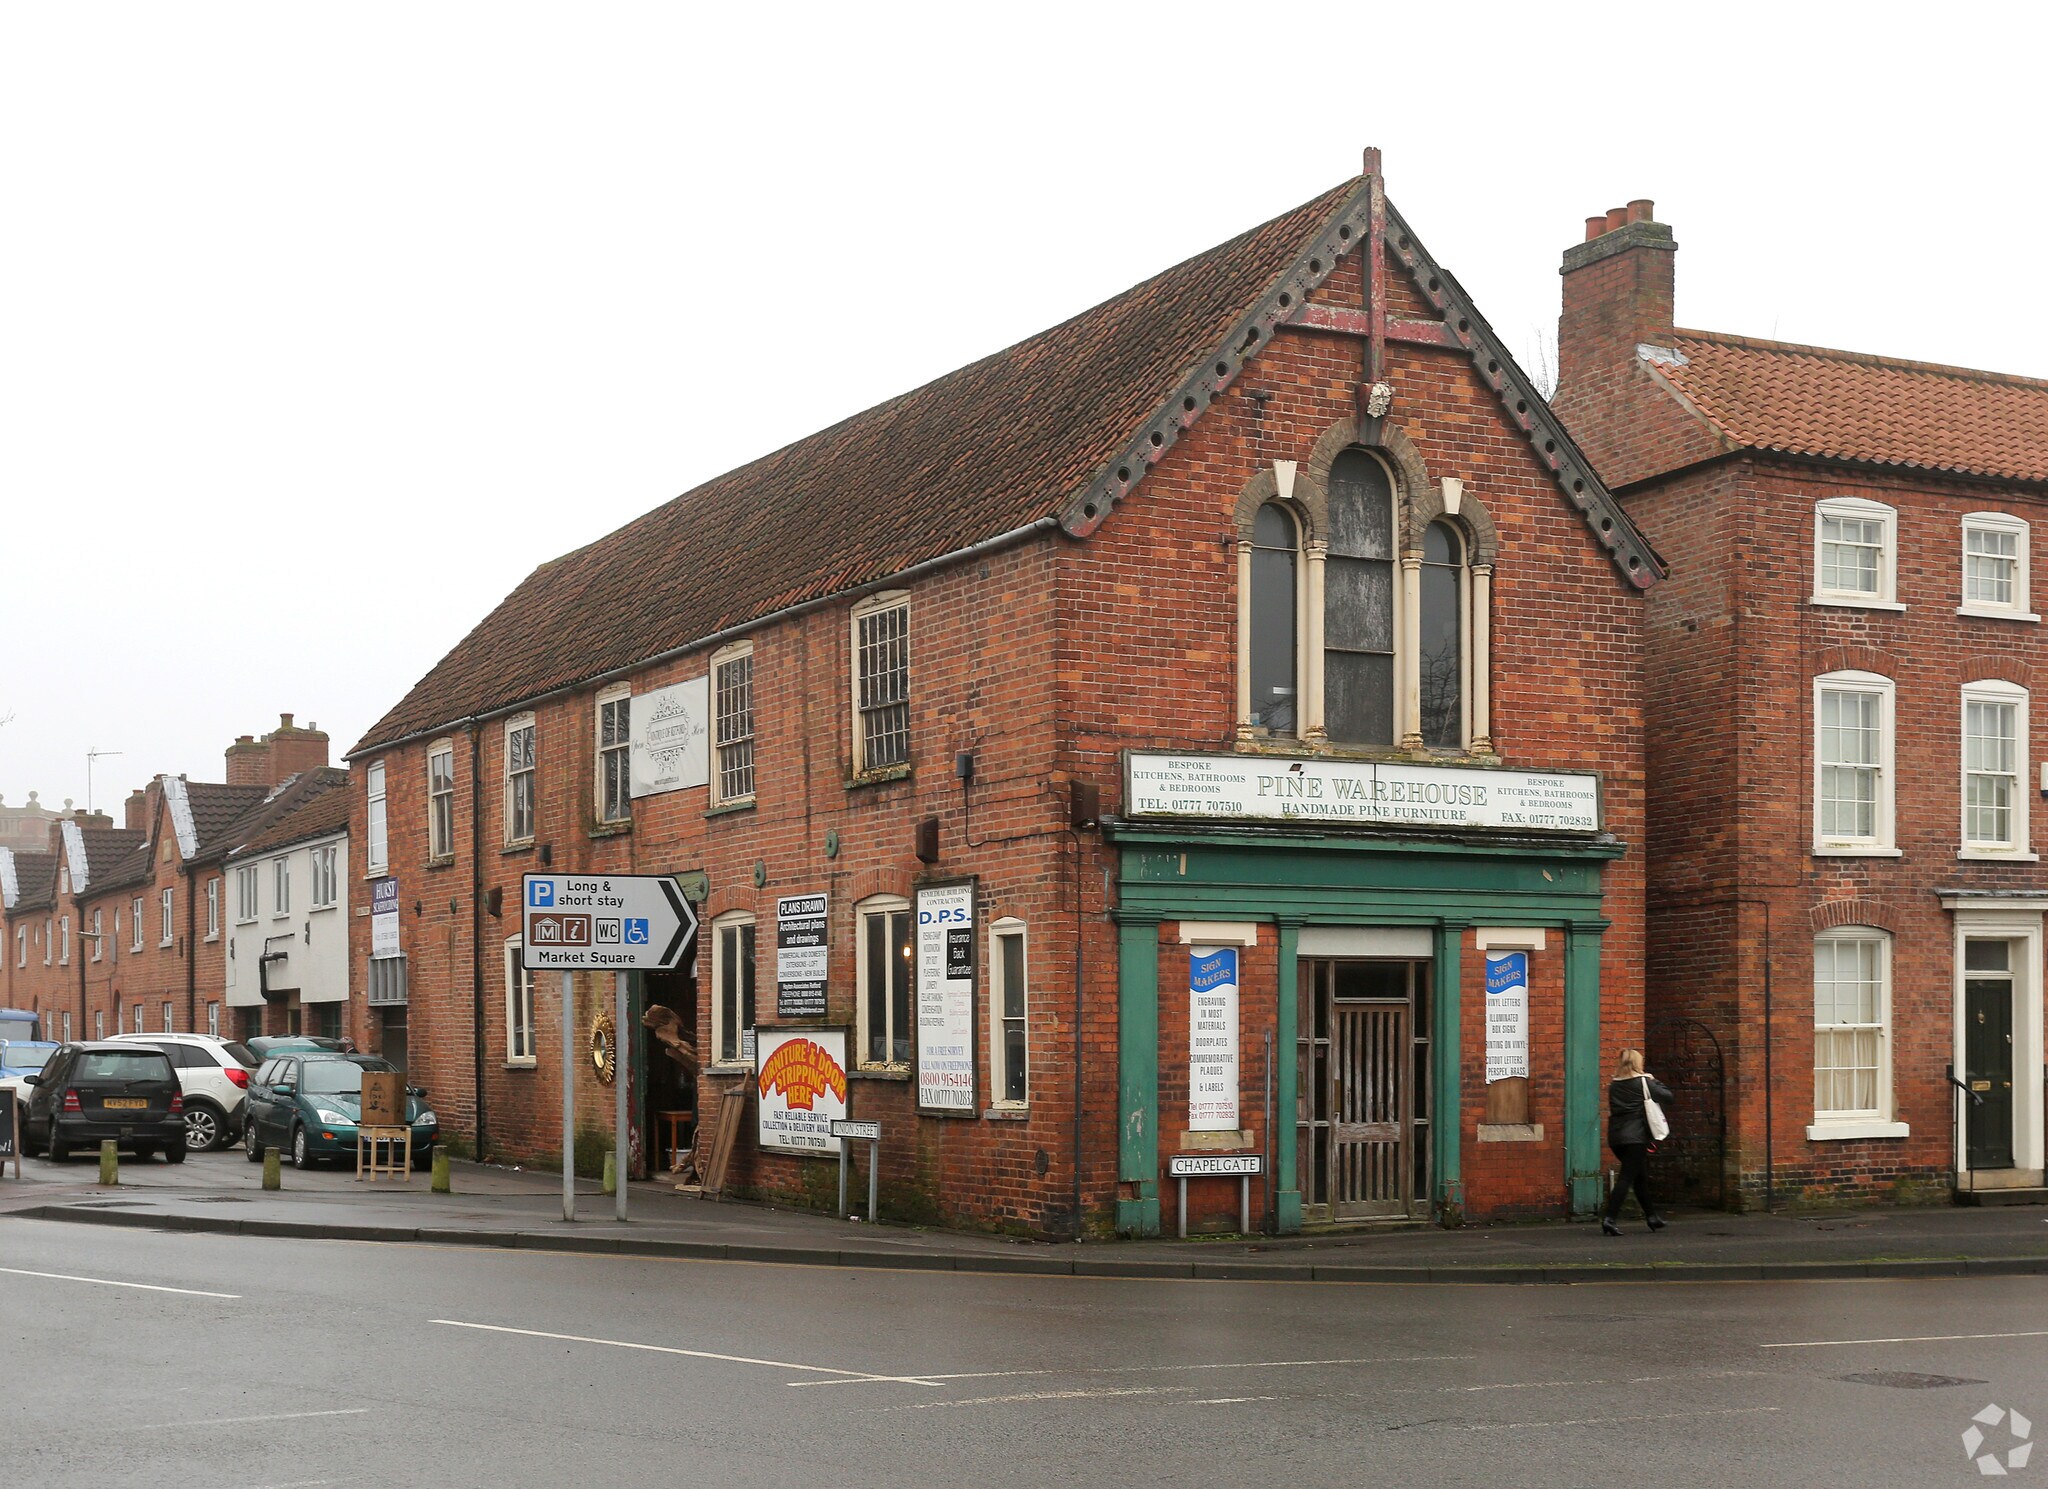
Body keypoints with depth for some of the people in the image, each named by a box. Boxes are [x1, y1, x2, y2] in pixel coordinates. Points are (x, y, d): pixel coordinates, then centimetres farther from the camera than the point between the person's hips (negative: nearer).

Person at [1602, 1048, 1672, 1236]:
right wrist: (1654, 1081, 14)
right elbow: (1667, 1096, -3)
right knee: (1627, 1177, -8)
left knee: (1640, 1177, 18)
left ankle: (1652, 1216, 27)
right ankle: (1610, 1219, -18)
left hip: (1615, 1136, 6)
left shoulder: (1614, 1085, 10)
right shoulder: (1643, 1081, -4)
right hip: (1635, 1136, -6)